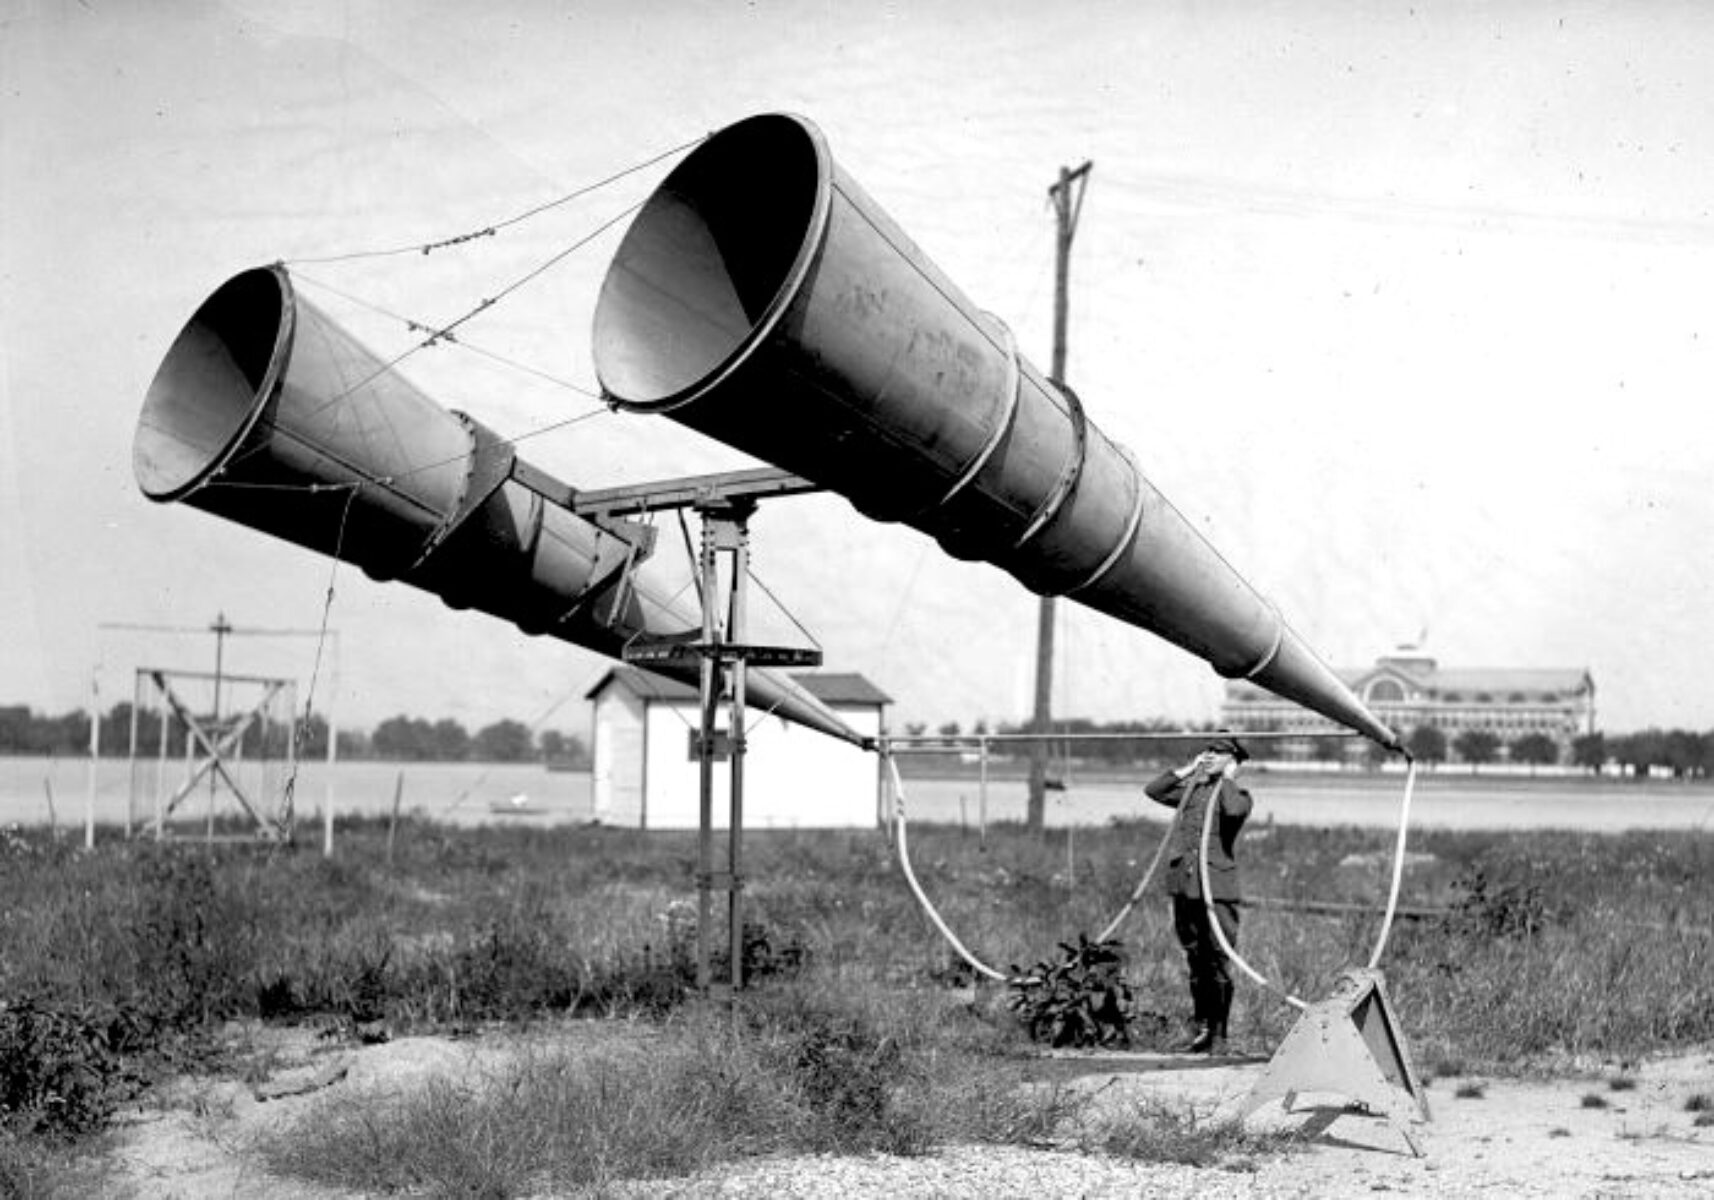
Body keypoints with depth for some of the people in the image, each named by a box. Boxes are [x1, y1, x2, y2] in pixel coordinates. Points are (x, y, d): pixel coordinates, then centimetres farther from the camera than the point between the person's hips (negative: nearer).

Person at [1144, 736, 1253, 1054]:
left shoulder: (1238, 795, 1)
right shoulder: (1192, 789, 16)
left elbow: (1234, 810, -22)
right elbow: (1152, 790, 11)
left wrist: (1227, 779, -8)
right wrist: (1186, 770, 10)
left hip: (1218, 888, -5)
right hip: (1184, 885, 5)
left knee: (1218, 962, -5)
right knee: (1195, 962, 10)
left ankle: (1218, 1033, 2)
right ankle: (1202, 1026, 18)